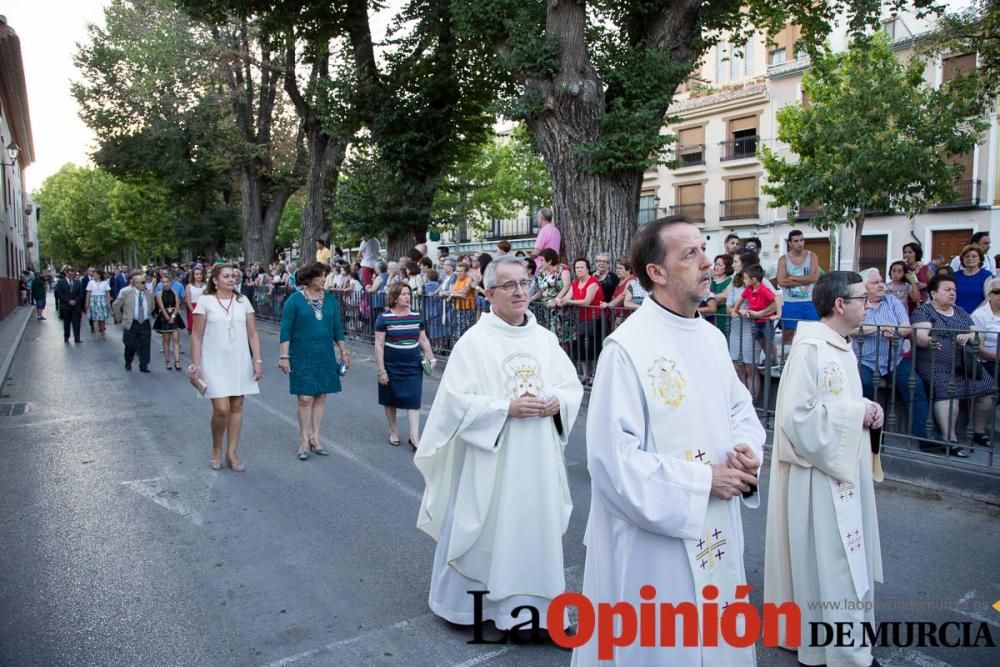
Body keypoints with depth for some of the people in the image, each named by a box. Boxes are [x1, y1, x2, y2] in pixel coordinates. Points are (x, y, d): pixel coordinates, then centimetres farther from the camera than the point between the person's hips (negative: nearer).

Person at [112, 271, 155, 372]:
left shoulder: (147, 293, 6)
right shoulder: (125, 292, -6)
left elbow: (151, 307, 23)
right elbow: (115, 305, 1)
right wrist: (120, 318, 3)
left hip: (145, 323, 3)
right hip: (131, 324, -3)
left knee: (145, 346, 0)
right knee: (131, 346, 5)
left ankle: (144, 366, 8)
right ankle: (128, 363, 29)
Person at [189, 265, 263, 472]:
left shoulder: (243, 302, 6)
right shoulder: (205, 301, -2)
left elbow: (252, 334, 7)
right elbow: (196, 336, -1)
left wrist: (257, 360, 0)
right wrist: (196, 365, -5)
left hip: (240, 362, 3)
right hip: (215, 363, -3)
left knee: (236, 407, 6)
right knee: (221, 409, -10)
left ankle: (231, 453, 19)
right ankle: (216, 450, 16)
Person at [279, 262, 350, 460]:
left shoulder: (330, 300, 7)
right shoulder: (295, 300, -5)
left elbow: (337, 327, 14)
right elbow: (285, 330, -6)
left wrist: (343, 352, 14)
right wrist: (284, 356, -10)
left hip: (325, 355, 4)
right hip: (302, 356, -4)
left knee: (321, 396, 6)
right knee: (305, 398, -6)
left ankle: (315, 437, 17)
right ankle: (304, 440, 8)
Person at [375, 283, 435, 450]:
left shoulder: (416, 317, 2)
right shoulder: (384, 318, -10)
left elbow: (423, 339, 13)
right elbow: (379, 345, -10)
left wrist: (431, 358, 4)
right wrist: (381, 370, -12)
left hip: (413, 366, 3)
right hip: (391, 366, -2)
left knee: (413, 400, -2)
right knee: (391, 400, 12)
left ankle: (414, 437, 1)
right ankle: (393, 431, 30)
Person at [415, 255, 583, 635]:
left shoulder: (545, 339, 4)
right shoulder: (474, 341, -10)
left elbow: (573, 386, 9)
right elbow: (455, 400, -14)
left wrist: (558, 403, -12)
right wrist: (507, 408, -21)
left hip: (538, 458, 5)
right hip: (489, 458, -4)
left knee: (536, 528, 13)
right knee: (482, 529, 8)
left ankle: (529, 606, 30)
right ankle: (463, 600, 31)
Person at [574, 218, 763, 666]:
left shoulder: (712, 338, 5)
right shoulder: (627, 347, -20)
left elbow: (740, 408, 16)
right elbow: (612, 456, -22)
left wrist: (748, 453, -6)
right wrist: (702, 480, -18)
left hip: (716, 533, 7)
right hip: (653, 537, -7)